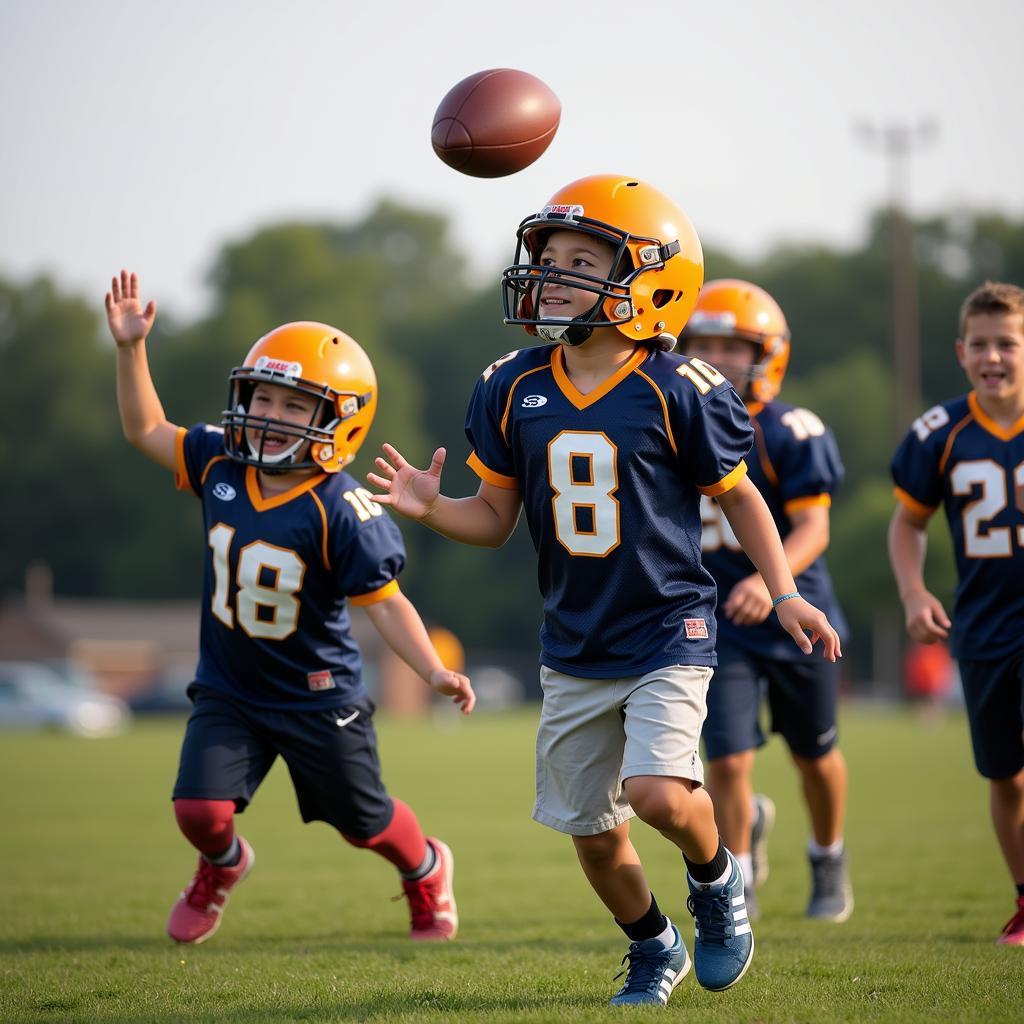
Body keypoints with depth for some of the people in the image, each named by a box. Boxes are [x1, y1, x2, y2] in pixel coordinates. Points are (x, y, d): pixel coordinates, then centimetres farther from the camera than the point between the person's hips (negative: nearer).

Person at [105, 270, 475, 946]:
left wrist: (436, 672, -29)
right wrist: (132, 350, -3)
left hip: (318, 697, -3)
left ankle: (425, 869, 48)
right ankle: (223, 865, 26)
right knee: (200, 808, -12)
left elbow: (384, 603, -19)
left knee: (364, 822, 13)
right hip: (229, 689, 3)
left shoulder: (341, 511, -24)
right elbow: (146, 431, 7)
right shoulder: (219, 465, -9)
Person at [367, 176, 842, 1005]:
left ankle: (717, 876, 12)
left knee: (658, 792, -23)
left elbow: (738, 496, 2)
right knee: (593, 829, 9)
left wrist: (784, 594, -5)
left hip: (667, 632, -4)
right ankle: (654, 949, 36)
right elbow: (495, 518, 6)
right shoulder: (513, 391, -1)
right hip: (575, 648, 4)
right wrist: (432, 508, -14)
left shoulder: (674, 392, -12)